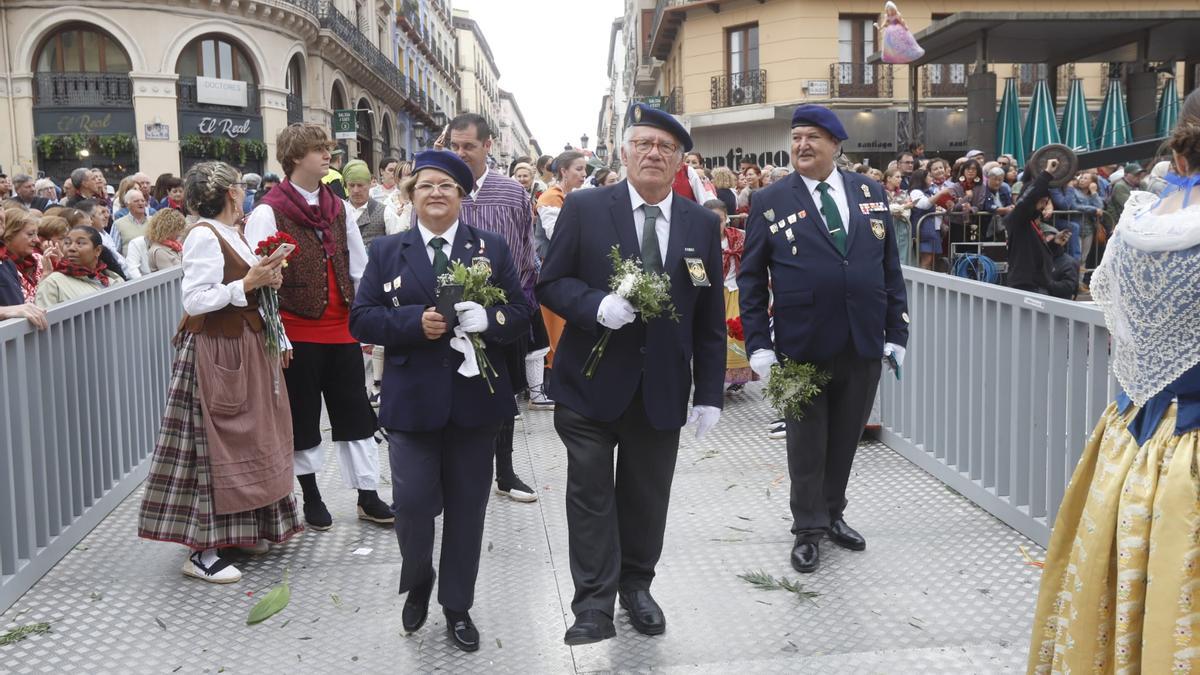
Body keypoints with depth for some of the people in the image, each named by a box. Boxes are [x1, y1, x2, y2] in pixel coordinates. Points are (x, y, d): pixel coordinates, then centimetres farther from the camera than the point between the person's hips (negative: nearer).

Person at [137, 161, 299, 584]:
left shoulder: (232, 234, 12)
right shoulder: (204, 236, -15)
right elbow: (196, 300, -22)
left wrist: (265, 280, 1)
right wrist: (247, 284, -21)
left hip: (245, 347, 9)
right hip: (217, 353, -9)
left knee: (248, 441, 14)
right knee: (216, 444, -6)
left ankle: (242, 530, 26)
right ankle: (201, 550, 1)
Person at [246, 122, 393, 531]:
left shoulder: (339, 209, 9)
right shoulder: (268, 213, -9)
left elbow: (360, 269, 13)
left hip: (342, 329, 5)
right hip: (297, 332, -5)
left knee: (355, 414, 9)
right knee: (303, 417, 9)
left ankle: (367, 497, 18)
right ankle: (311, 497, 25)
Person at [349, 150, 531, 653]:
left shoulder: (491, 248, 6)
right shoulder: (387, 251, 6)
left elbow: (521, 314, 1)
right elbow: (362, 319, -1)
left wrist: (487, 319, -20)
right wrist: (415, 322, -17)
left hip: (475, 399, 1)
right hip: (412, 400, -1)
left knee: (466, 508, 8)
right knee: (412, 503, -5)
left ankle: (457, 606, 26)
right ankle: (418, 583, 27)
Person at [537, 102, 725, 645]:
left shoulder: (702, 225, 5)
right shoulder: (584, 208, -2)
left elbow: (709, 319, 6)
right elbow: (551, 283, -1)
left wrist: (710, 393, 3)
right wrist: (596, 306, -21)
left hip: (663, 389, 2)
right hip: (592, 382, -2)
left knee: (647, 496, 12)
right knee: (591, 494, 2)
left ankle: (637, 587, 31)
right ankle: (595, 604, 12)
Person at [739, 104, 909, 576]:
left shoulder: (871, 192, 7)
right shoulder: (770, 202, -2)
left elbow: (890, 267, 9)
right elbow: (750, 279, -1)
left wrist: (897, 332, 5)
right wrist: (758, 345, -8)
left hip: (864, 347, 3)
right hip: (802, 349, -3)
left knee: (845, 439, 15)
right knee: (807, 444, 8)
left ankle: (833, 513, 34)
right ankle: (808, 530, 22)